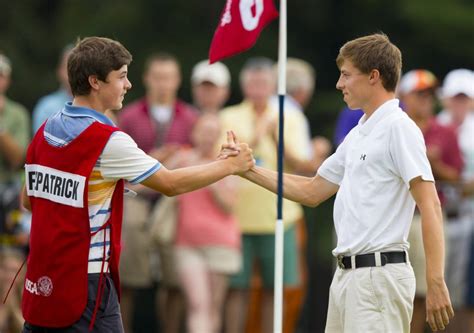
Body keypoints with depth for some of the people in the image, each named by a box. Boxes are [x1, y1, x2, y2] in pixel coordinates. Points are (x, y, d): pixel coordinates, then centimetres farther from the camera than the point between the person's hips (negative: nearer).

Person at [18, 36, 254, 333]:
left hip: (40, 282, 8)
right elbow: (171, 184, -8)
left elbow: (29, 200, 17)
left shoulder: (45, 132, 8)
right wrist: (231, 165, 2)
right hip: (85, 283, -8)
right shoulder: (107, 141, -14)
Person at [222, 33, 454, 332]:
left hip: (379, 274, -9)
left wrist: (436, 283, -23)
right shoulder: (358, 135, 17)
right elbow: (312, 192, 26)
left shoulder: (398, 128, -10)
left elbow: (429, 206, -16)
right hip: (347, 274, 9)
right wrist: (247, 169, 20)